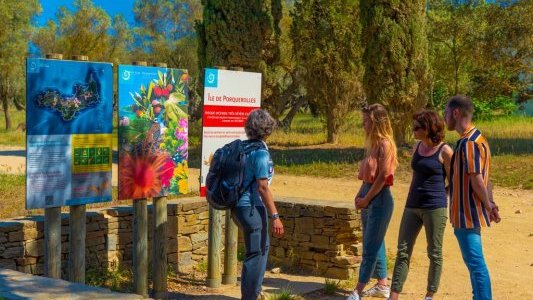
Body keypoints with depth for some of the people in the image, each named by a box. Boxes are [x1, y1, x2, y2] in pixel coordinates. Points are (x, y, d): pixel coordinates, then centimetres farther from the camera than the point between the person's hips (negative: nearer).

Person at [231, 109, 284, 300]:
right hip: (251, 207, -9)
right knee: (255, 253, 0)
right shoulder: (260, 152, -17)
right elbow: (262, 187, -20)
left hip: (239, 205, 9)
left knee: (263, 246, 24)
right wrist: (275, 216, -17)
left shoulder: (243, 147, 8)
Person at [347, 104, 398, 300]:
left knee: (370, 247, -5)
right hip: (368, 198, 9)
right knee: (375, 244, 15)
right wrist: (359, 195, 3)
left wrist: (366, 199, -12)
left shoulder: (385, 144, -14)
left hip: (379, 198, -9)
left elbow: (382, 176, -17)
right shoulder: (374, 143, 12)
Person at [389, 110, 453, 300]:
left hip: (435, 208, -6)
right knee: (403, 251, 2)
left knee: (434, 253, 5)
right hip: (413, 206, 6)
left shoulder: (444, 151, -8)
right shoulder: (417, 147, 10)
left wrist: (435, 194, -4)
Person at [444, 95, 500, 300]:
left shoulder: (468, 143, -20)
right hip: (468, 213, 10)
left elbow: (477, 180, -22)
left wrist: (488, 206, -10)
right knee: (473, 261, 18)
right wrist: (491, 204, 13)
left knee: (475, 262, -6)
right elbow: (483, 177, 15)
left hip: (467, 213, -10)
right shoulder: (476, 138, 13)